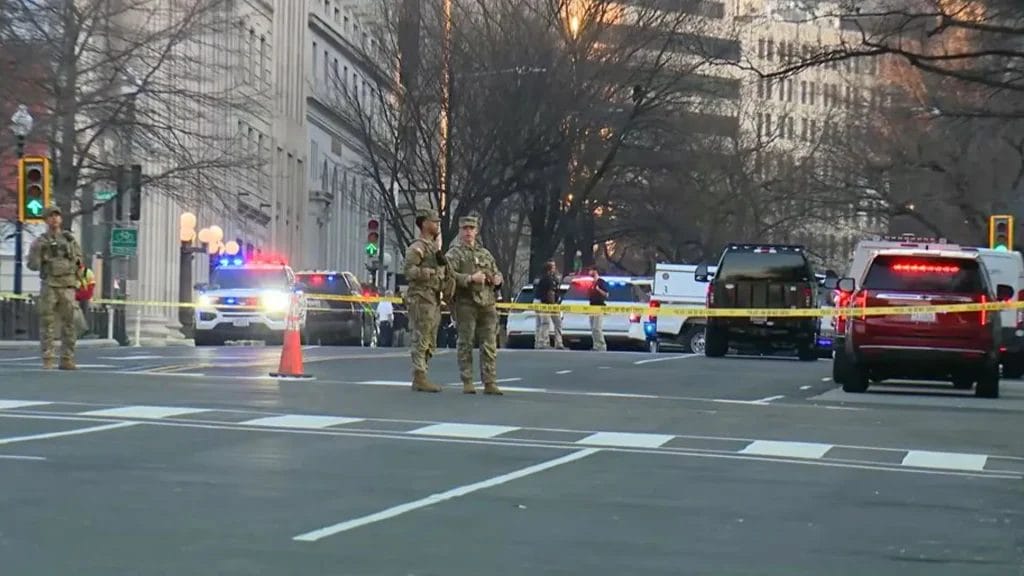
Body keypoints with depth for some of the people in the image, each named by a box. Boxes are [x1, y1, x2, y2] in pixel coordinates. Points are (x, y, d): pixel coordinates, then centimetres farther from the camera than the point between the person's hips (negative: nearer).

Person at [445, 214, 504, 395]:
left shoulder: (485, 253, 21)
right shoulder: (453, 254, 3)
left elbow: (497, 273, 29)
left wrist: (497, 279, 5)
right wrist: (470, 278, -21)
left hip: (487, 304, 5)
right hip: (465, 303, -5)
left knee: (489, 344, 1)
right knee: (466, 343, -2)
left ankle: (490, 383, 2)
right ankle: (467, 382, 3)